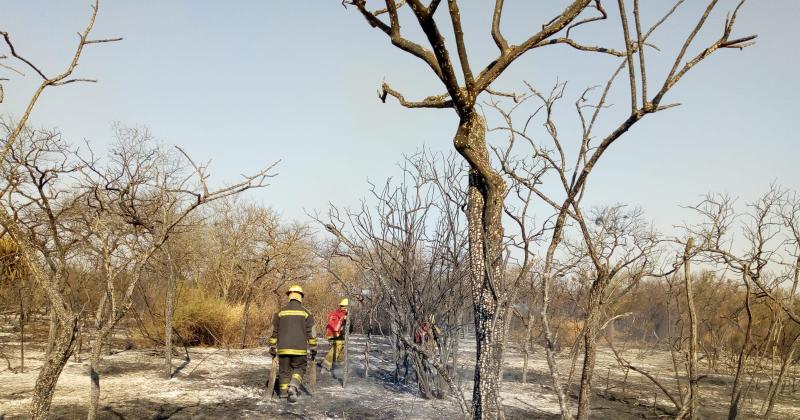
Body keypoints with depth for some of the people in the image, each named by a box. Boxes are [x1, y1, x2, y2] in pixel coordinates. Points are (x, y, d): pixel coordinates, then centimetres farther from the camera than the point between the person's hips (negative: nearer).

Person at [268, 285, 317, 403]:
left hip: (283, 348, 2)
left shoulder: (281, 312, 4)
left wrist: (272, 347, 15)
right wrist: (313, 348, 7)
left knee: (284, 370, 13)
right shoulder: (305, 312, -1)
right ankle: (293, 387, -13)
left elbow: (274, 331, 7)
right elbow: (311, 333, 0)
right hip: (299, 349, -2)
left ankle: (284, 392, 16)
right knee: (299, 368, 10)